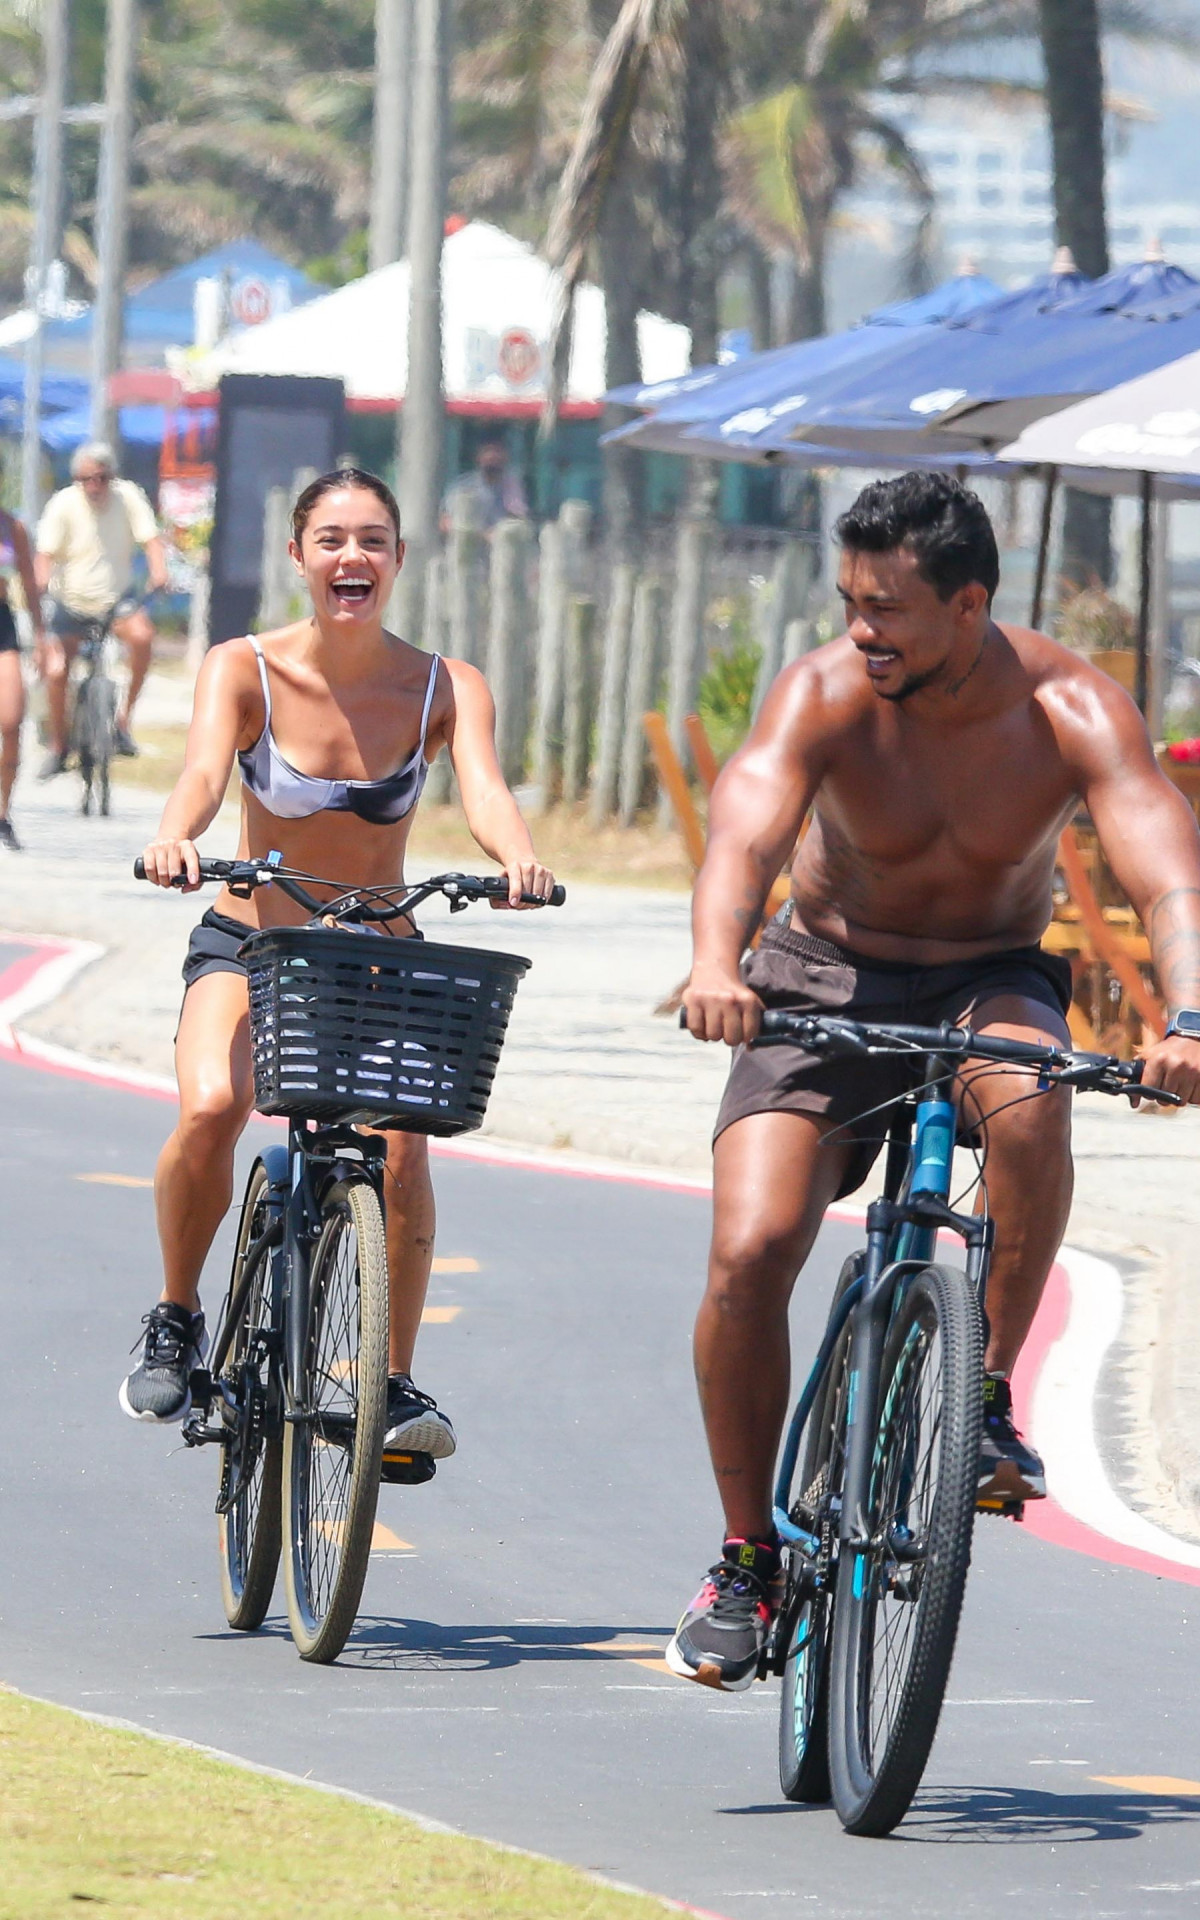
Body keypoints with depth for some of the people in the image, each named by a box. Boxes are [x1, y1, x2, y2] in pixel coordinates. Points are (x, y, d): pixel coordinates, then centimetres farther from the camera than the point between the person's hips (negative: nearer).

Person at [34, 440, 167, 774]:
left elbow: (150, 539, -14)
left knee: (142, 635, -30)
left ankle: (124, 718, -13)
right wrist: (42, 581, -40)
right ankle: (58, 748, 10)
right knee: (55, 671, -14)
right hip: (71, 604, 0)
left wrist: (158, 572, -34)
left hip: (116, 601, 0)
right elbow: (45, 553, -19)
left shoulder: (128, 497, -10)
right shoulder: (63, 505, -14)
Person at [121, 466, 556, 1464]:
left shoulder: (447, 689, -7)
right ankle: (176, 1322, -4)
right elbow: (204, 768, -29)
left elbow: (484, 788, -25)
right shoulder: (244, 670, -11)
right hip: (248, 944, -1)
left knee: (402, 1139, -26)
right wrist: (175, 839, -52)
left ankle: (396, 1380, -9)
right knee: (211, 1108, -30)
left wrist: (519, 859, -48)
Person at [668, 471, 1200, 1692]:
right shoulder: (823, 697, -20)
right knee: (750, 1249, -19)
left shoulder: (1071, 711, -20)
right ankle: (746, 1557, -1)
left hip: (989, 981, 0)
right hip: (825, 982, 0)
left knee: (1026, 1097, -36)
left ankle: (987, 1398, -18)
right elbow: (745, 830, -36)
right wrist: (715, 963, -58)